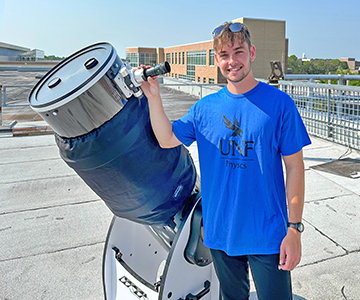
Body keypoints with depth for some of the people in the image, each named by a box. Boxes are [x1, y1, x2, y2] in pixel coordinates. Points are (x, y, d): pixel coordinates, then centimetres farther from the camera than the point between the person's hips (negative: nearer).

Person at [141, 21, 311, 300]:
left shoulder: (278, 103, -9)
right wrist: (153, 97, -9)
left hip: (267, 234, -3)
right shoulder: (205, 107, 1)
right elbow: (167, 139, 4)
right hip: (219, 232, 3)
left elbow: (294, 166, -8)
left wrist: (295, 228, -9)